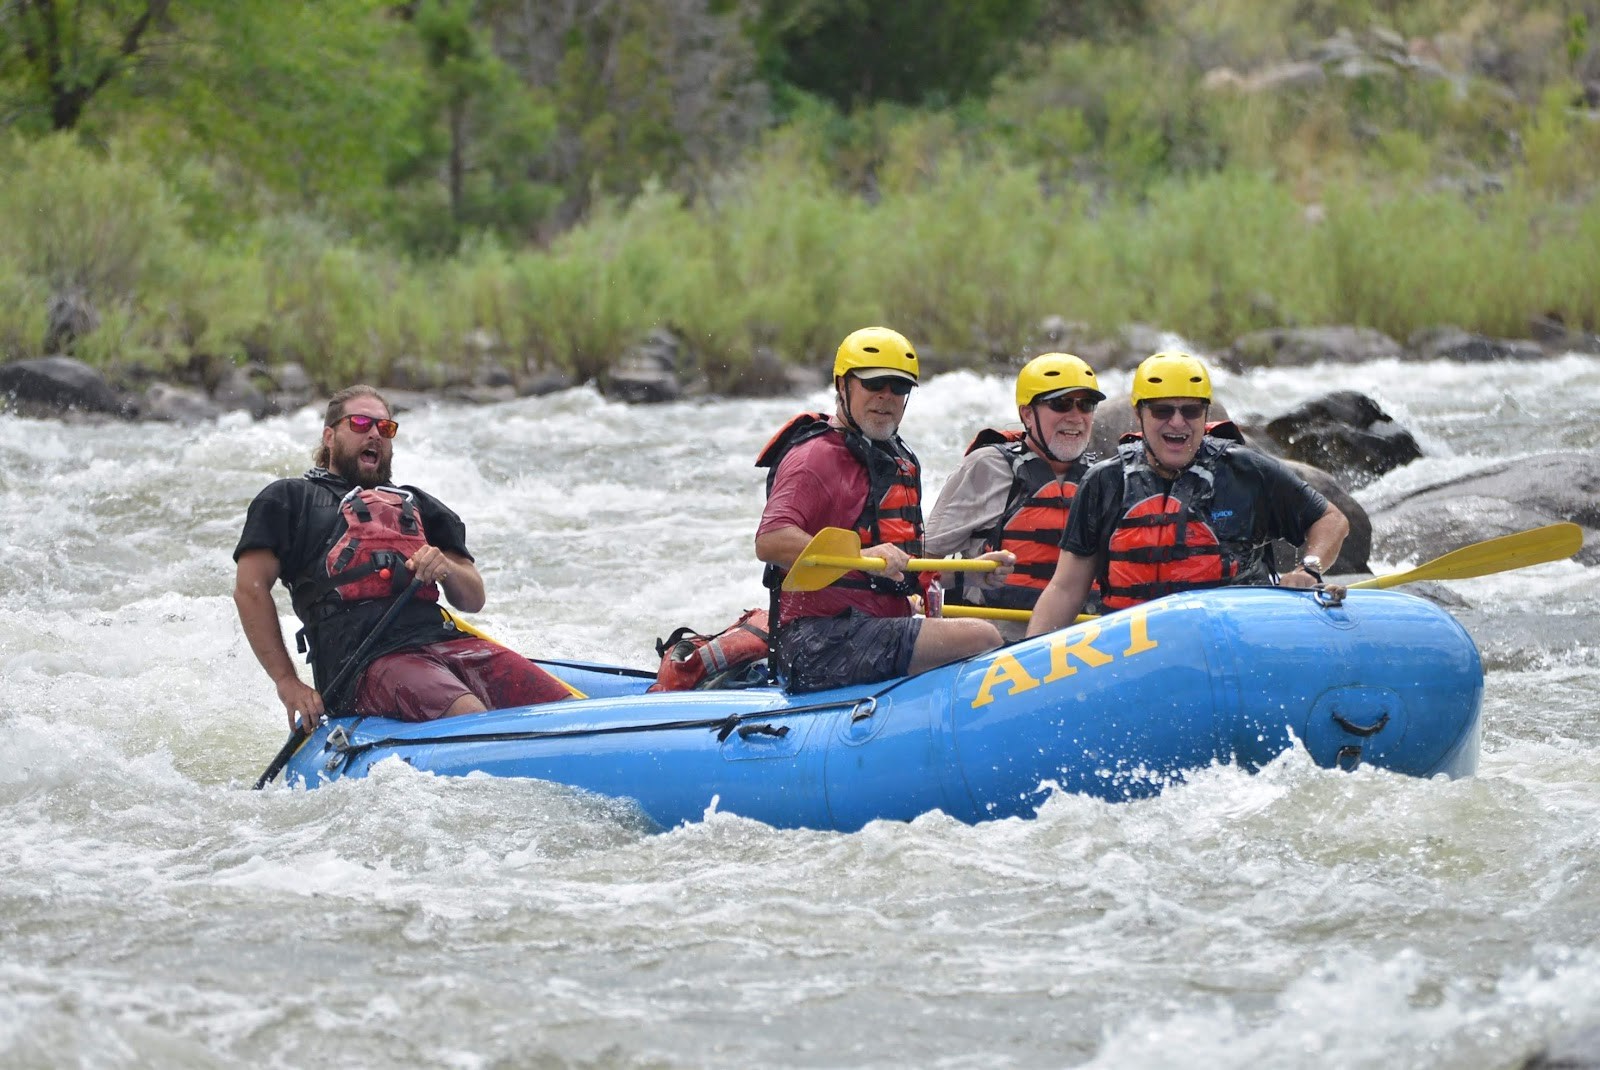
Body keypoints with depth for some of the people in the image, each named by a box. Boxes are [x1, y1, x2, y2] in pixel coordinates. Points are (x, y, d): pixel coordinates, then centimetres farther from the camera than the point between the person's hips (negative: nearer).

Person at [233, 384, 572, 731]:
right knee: (471, 716, -37)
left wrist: (446, 569, 1)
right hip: (363, 661, -5)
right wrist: (288, 684, -2)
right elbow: (250, 589, 7)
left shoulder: (417, 505, 32)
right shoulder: (292, 499, 19)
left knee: (564, 705, -21)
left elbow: (473, 599, 26)